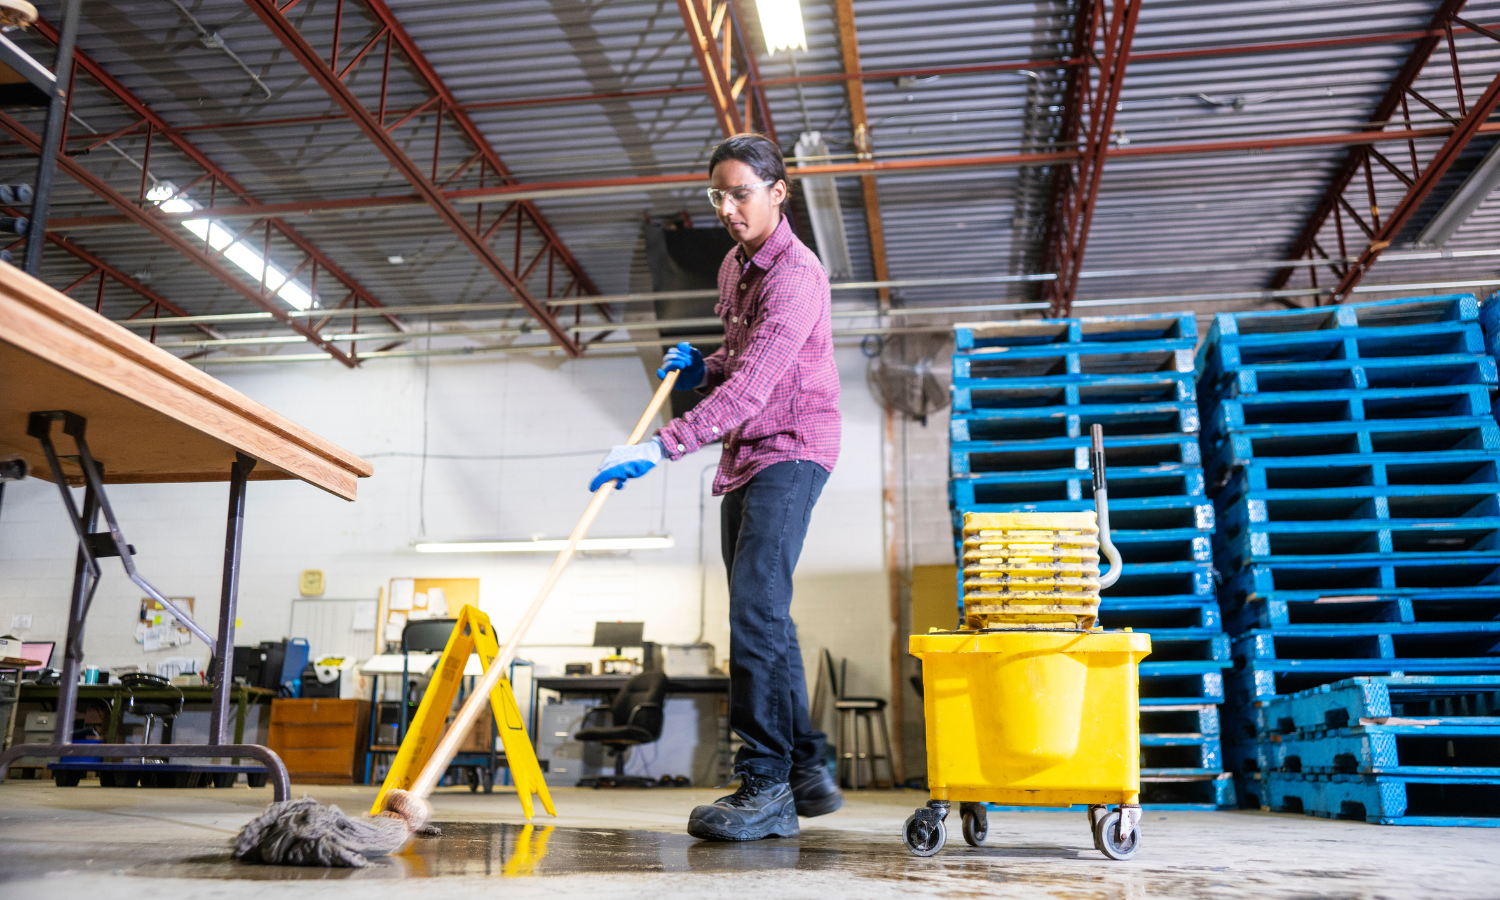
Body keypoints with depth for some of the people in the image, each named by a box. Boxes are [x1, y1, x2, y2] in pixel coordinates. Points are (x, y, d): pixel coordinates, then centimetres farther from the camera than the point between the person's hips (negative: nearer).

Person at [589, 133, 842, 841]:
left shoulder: (796, 273, -17)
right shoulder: (734, 265, 14)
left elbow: (752, 384, -29)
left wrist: (661, 446, -35)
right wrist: (700, 368, 7)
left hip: (791, 450, -10)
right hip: (745, 455, 10)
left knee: (755, 608, -18)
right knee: (762, 618, 10)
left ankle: (766, 787, -12)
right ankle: (808, 771, 19)